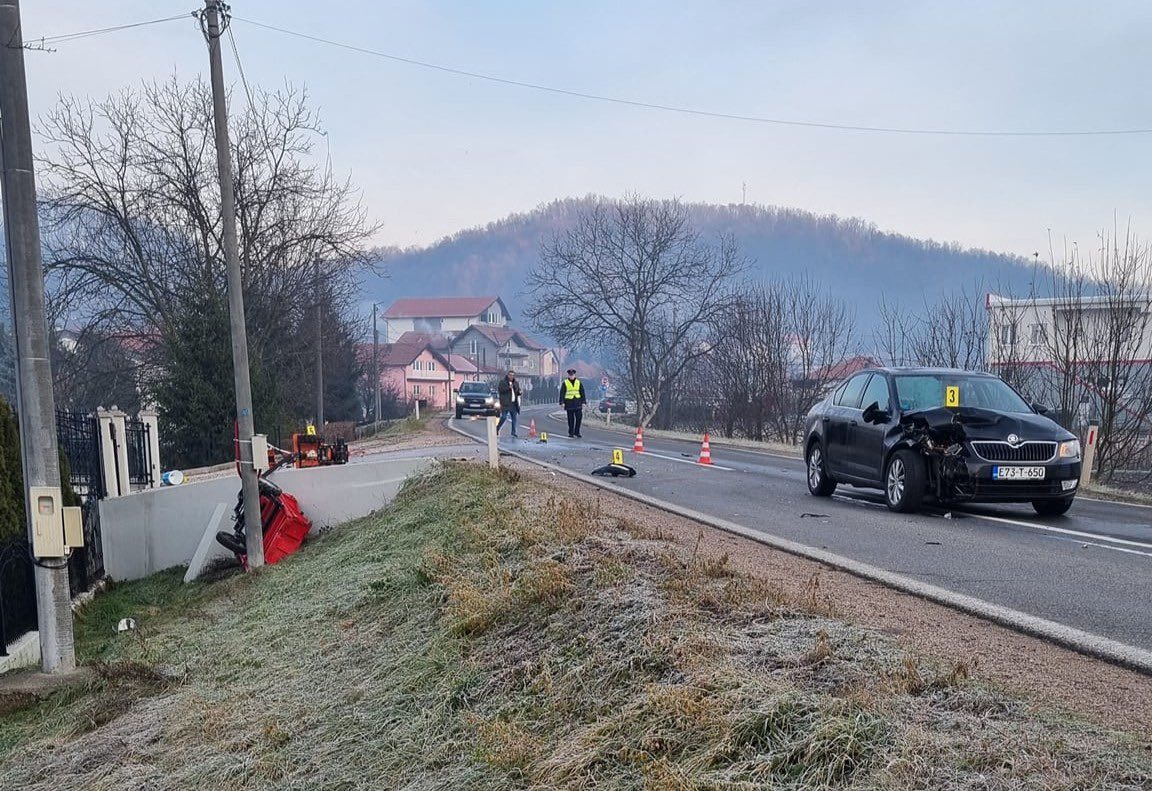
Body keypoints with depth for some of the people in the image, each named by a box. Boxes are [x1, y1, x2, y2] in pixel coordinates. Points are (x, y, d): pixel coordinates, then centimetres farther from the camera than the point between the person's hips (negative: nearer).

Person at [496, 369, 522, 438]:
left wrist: (519, 392, -1)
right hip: (505, 403, -5)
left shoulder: (516, 383, 16)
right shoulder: (502, 382, 2)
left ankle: (513, 432, 8)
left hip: (514, 403, 5)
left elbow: (518, 392, 23)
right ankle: (497, 428, 11)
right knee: (504, 417, -7)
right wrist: (508, 388, -19)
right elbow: (499, 389, -11)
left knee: (514, 418, 3)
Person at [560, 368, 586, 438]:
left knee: (579, 418, -5)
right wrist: (562, 402, -9)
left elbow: (582, 393, 10)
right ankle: (571, 433, 11)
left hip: (578, 403, 2)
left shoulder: (579, 382, 8)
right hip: (569, 403, -2)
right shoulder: (565, 383, 1)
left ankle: (577, 432, 5)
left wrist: (583, 402, 4)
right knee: (571, 419, 2)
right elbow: (562, 393, -1)